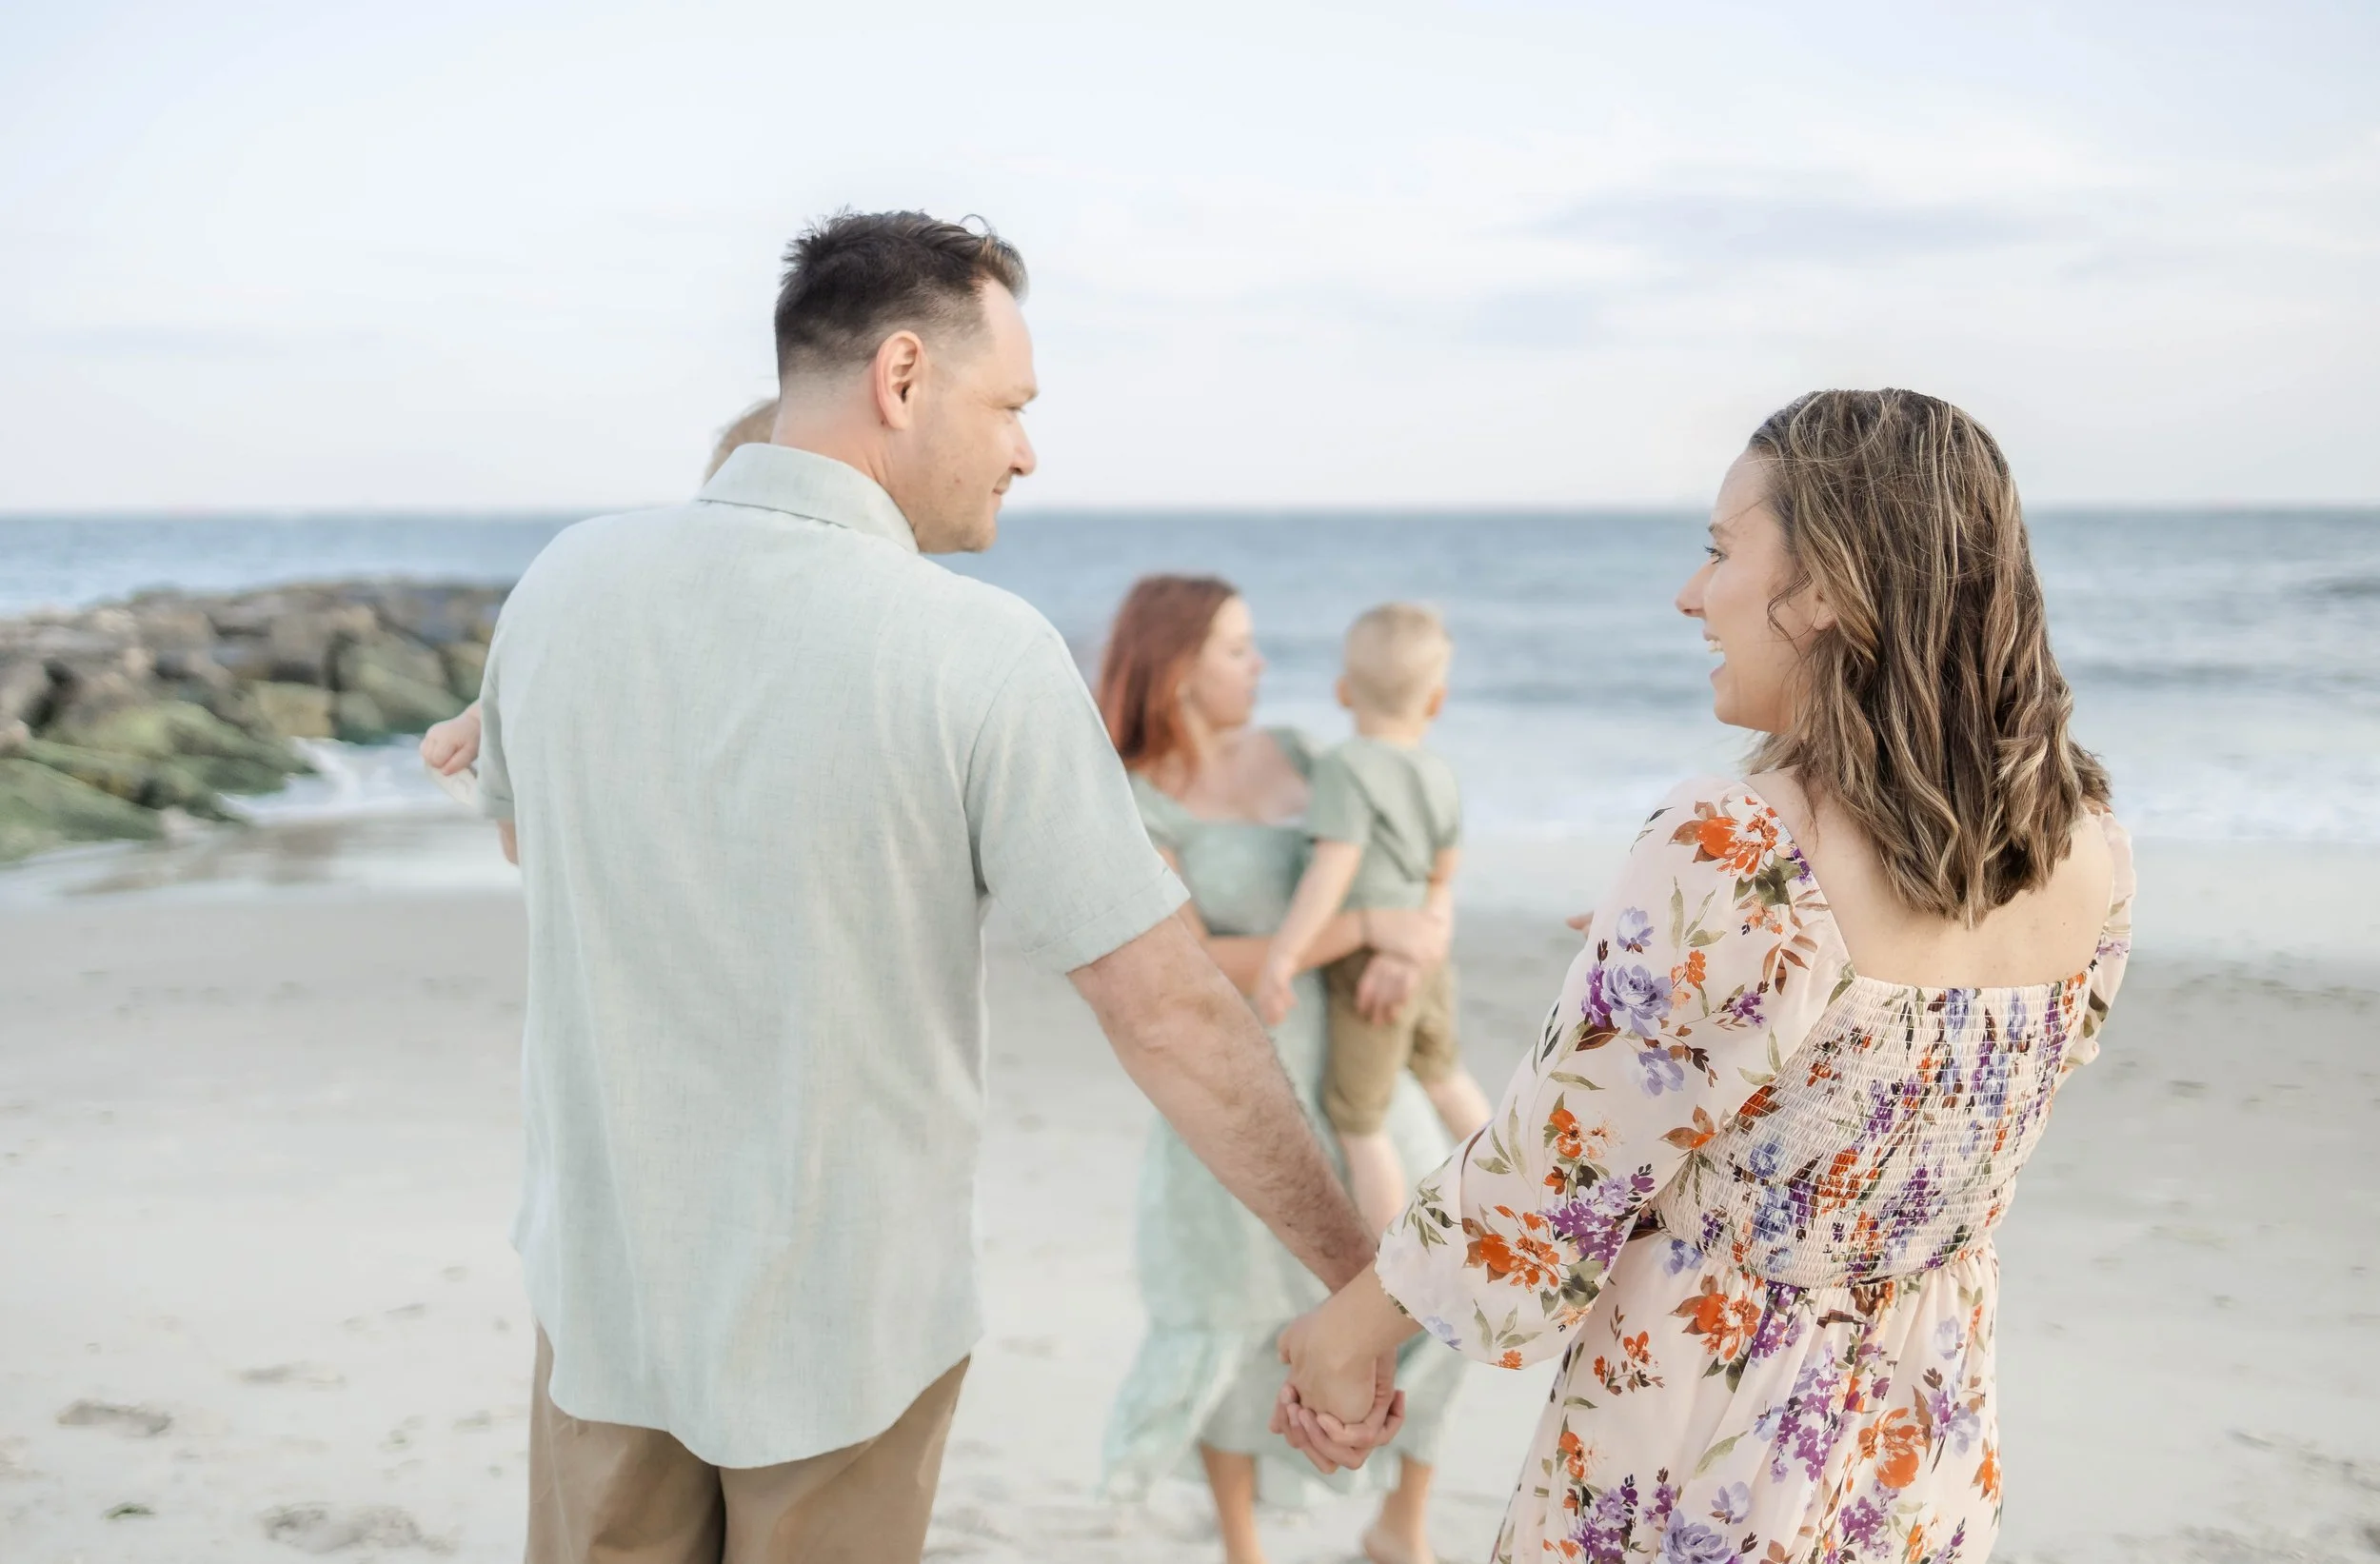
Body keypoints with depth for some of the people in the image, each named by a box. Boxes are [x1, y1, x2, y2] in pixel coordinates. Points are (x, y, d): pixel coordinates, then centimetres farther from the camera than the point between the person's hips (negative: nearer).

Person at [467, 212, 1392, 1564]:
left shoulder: (567, 582, -7)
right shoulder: (982, 655, -21)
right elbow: (1172, 1013, -19)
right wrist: (1362, 1278, -10)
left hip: (606, 1286, 3)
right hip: (845, 1326, -3)